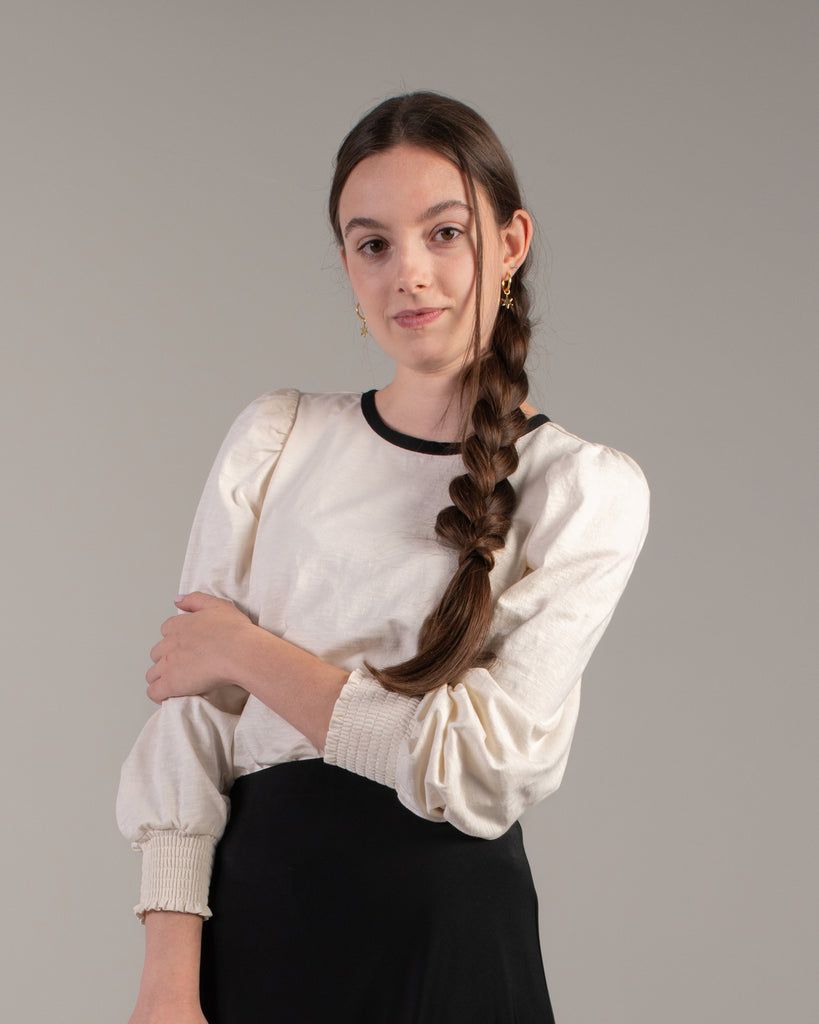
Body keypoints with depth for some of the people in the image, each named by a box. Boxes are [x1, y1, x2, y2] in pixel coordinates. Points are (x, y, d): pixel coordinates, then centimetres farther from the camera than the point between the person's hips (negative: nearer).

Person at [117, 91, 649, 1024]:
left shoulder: (588, 488, -3)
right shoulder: (275, 441, 4)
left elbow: (472, 768, -13)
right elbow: (189, 716, 0)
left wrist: (248, 653, -7)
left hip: (451, 931, -1)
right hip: (254, 905, 2)